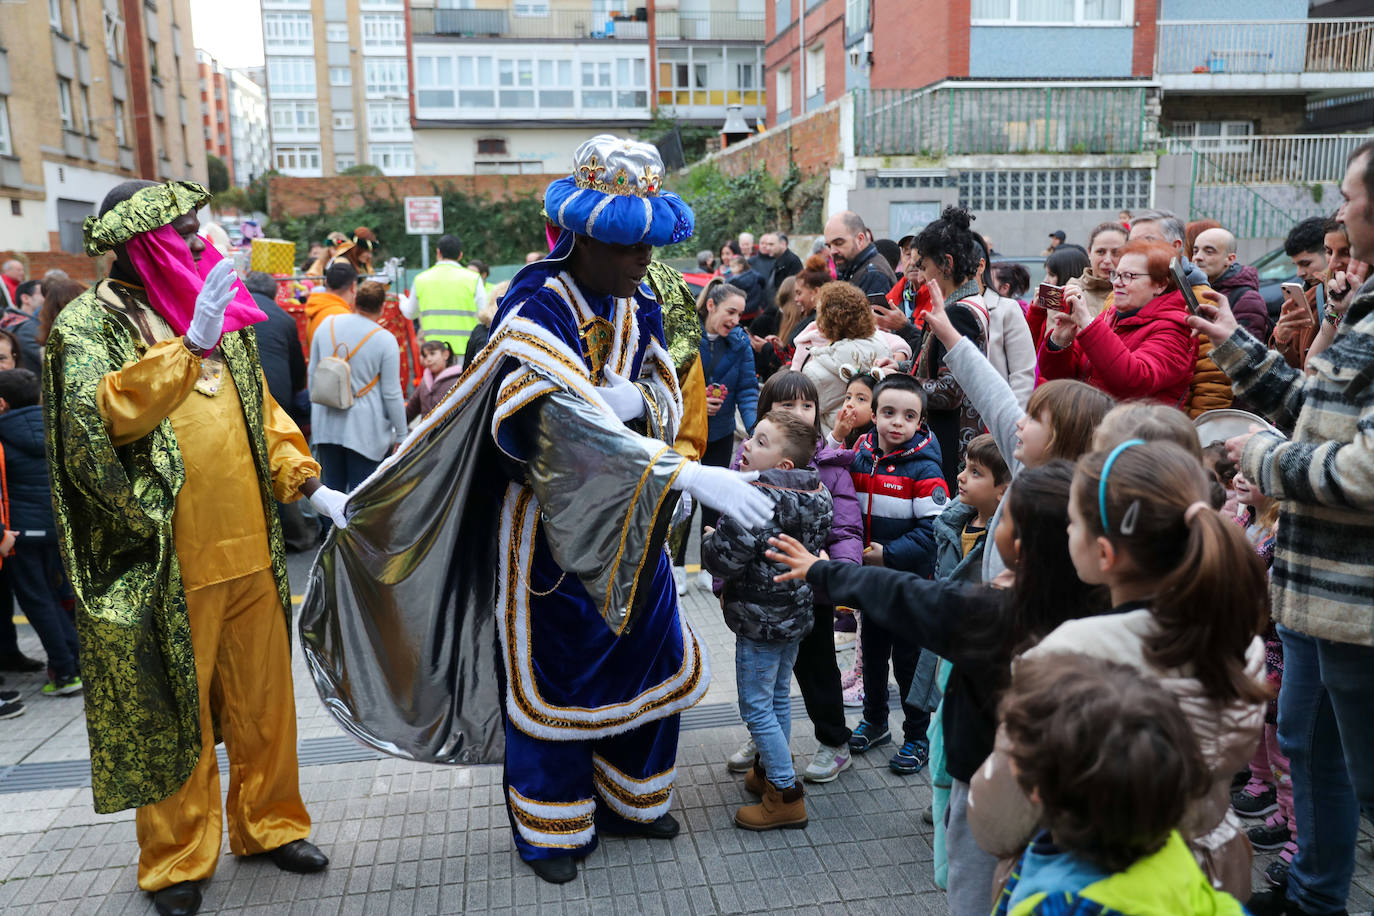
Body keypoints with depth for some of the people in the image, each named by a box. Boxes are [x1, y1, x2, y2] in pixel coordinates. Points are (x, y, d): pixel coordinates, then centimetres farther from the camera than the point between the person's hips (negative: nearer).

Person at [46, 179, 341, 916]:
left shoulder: (220, 311, 12)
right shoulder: (90, 322, -5)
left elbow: (262, 410, 15)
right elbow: (98, 415, -22)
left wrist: (310, 485, 5)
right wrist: (189, 346, -28)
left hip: (249, 547, 5)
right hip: (166, 564, -5)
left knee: (263, 697, 14)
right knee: (174, 711, 8)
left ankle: (270, 821, 33)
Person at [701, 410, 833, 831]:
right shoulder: (816, 495, 0)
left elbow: (725, 559, -26)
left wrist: (708, 541, -4)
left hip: (760, 620, -9)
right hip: (796, 611, 9)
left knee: (757, 707, 4)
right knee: (779, 697, 22)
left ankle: (786, 795, 12)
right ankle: (770, 770, 39)